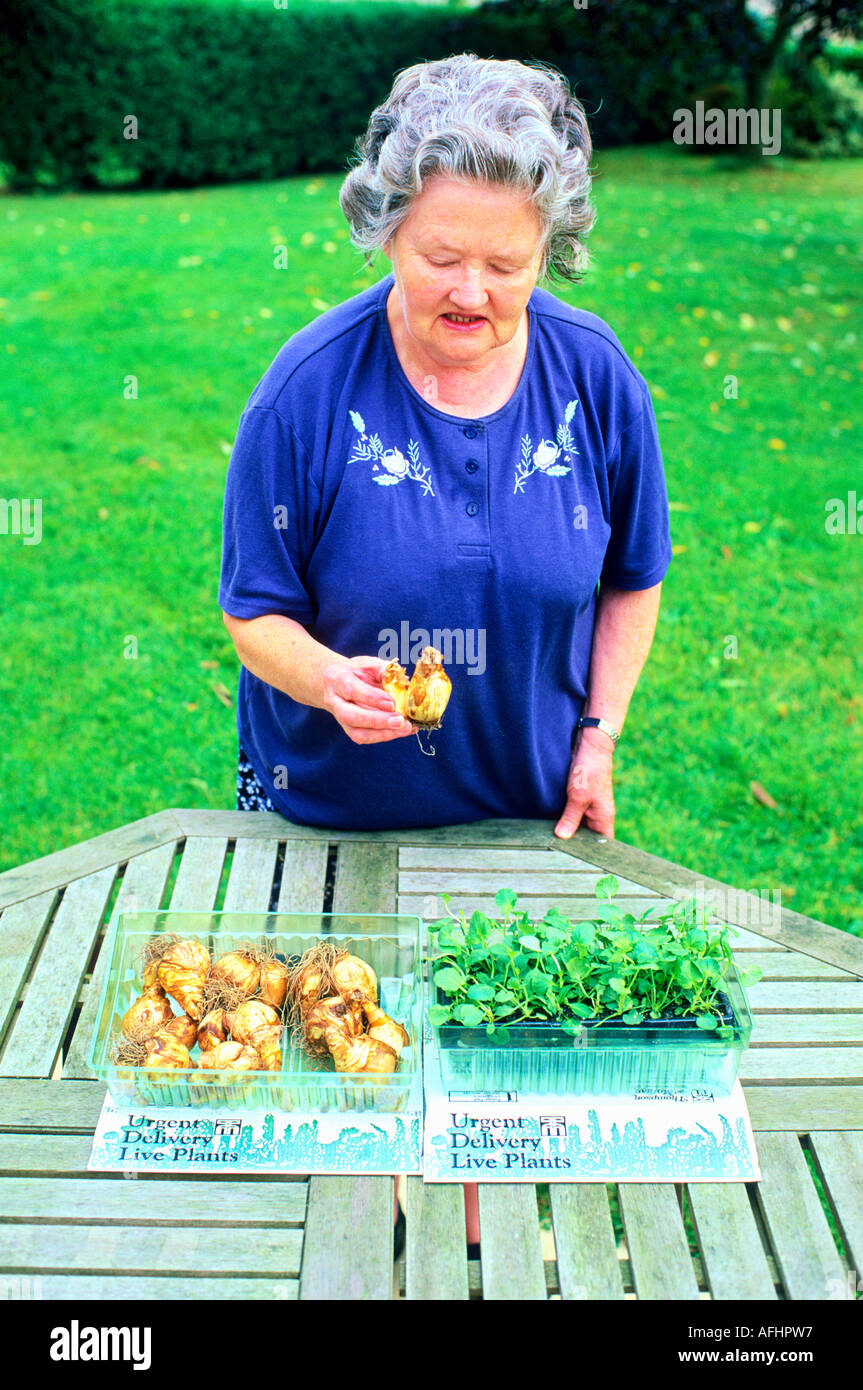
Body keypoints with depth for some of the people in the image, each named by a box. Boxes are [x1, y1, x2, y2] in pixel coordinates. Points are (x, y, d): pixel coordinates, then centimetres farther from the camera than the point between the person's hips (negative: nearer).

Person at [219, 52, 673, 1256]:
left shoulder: (596, 378, -9)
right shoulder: (310, 387, -17)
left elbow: (631, 580, 4)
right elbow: (257, 612, -12)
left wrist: (599, 734, -1)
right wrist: (329, 680, -32)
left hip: (524, 804, 2)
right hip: (331, 807, -2)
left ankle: (482, 1233, 48)